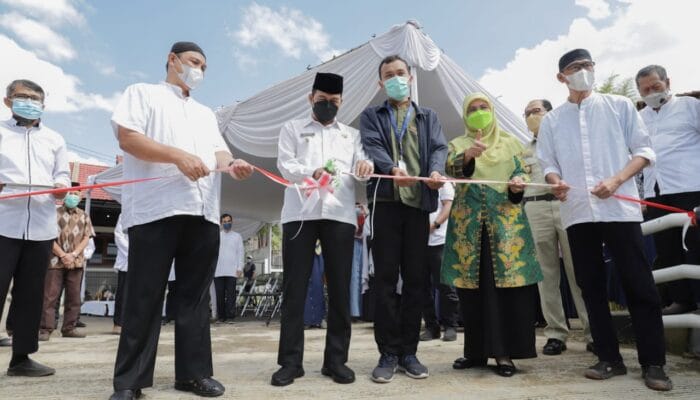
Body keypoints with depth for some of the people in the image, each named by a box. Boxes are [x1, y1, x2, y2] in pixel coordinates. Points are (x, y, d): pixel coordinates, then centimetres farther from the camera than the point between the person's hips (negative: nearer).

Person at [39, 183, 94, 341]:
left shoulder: (84, 216, 12)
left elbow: (86, 238, 6)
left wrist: (73, 254, -9)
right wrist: (63, 255, -13)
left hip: (76, 261, 3)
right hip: (55, 260, -3)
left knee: (74, 296, 5)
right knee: (50, 295, -4)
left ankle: (69, 328, 12)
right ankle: (45, 329, 1)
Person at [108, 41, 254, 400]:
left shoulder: (206, 113, 28)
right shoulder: (143, 93, 12)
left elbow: (218, 150, 15)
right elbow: (127, 138, -4)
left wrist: (231, 164, -9)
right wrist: (178, 156, -16)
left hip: (203, 212, 5)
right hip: (155, 208, -5)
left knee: (195, 296, 6)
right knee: (145, 297, -1)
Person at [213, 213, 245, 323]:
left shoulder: (237, 236, 13)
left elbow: (240, 252, 7)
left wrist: (240, 268, -3)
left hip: (232, 271, -1)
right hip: (218, 271, 1)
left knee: (231, 294, -5)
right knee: (220, 295, 1)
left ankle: (230, 316, -4)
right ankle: (221, 316, 7)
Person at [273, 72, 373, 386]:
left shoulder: (351, 134, 22)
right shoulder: (292, 128, 18)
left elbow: (360, 170, 9)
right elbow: (284, 164, 2)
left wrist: (366, 166, -17)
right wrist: (311, 173, -19)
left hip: (340, 215, 2)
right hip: (300, 213, -1)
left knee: (340, 288, 2)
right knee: (295, 287, -1)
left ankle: (336, 359, 11)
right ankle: (291, 360, 7)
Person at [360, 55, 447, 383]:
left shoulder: (429, 116, 21)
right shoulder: (371, 116, 15)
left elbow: (439, 147, 5)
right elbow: (372, 148, -4)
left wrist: (435, 171, -19)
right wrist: (392, 169, -26)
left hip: (419, 202, 2)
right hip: (385, 201, -2)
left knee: (415, 278, 3)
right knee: (385, 278, -2)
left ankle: (408, 351, 14)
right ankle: (388, 353, 6)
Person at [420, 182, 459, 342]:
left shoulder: (443, 182, 8)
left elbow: (448, 206, -1)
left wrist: (434, 224, -15)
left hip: (438, 240, -3)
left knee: (443, 284, -2)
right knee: (423, 286, 6)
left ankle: (449, 326, 11)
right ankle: (431, 326, 16)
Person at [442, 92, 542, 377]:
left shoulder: (510, 142, 14)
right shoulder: (458, 145, 10)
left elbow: (521, 174, 11)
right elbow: (452, 169, -11)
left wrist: (517, 184, -12)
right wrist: (468, 155, -31)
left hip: (506, 220, 1)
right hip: (468, 222, 0)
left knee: (509, 283, -6)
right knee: (472, 286, 1)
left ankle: (504, 351, 4)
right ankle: (477, 350, 14)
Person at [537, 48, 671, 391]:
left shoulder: (620, 106, 8)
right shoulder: (551, 120, 12)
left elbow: (644, 150, 4)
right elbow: (548, 163, 10)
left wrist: (616, 180, -12)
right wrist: (556, 182, -12)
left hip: (620, 209, -2)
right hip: (577, 214, 2)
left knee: (639, 285, -1)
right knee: (591, 287, 6)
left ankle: (653, 363, 11)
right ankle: (609, 358, 18)